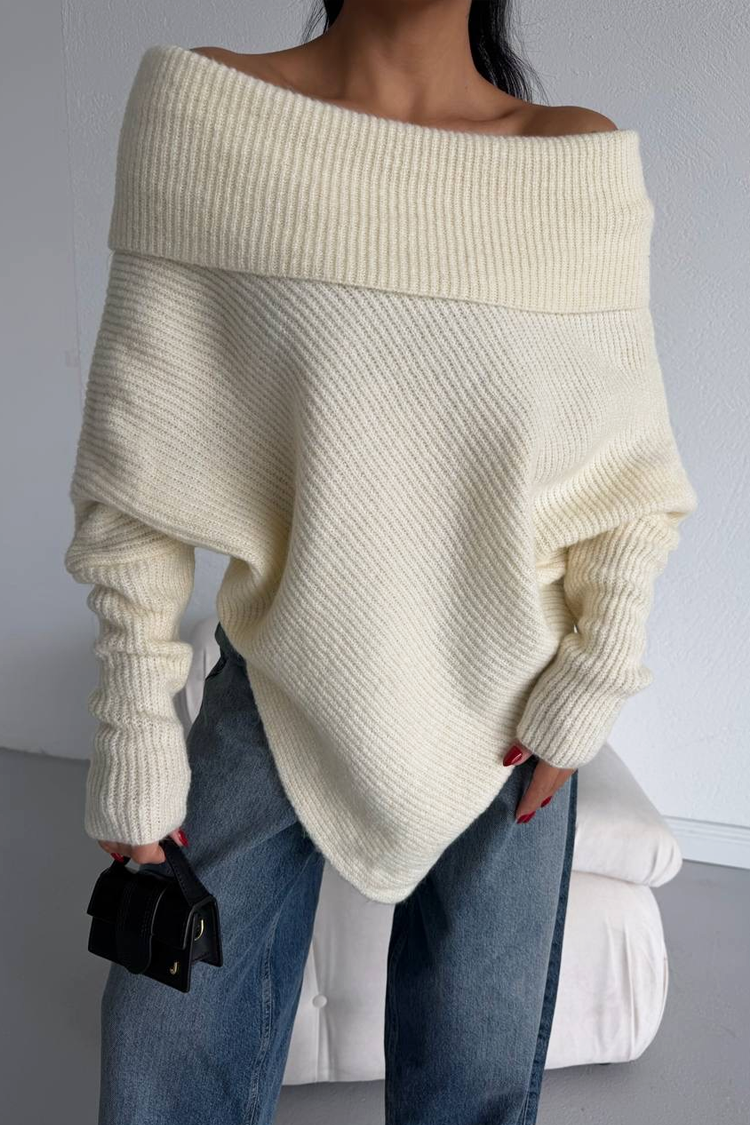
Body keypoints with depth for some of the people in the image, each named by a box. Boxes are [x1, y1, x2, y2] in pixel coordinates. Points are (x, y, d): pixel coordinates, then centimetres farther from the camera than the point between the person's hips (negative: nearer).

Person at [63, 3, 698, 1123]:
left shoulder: (589, 162, -6)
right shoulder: (200, 108, -10)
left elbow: (633, 482, 1)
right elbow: (135, 464, -10)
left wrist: (587, 693, -2)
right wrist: (134, 736, -8)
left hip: (503, 704, 2)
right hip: (284, 678, -1)